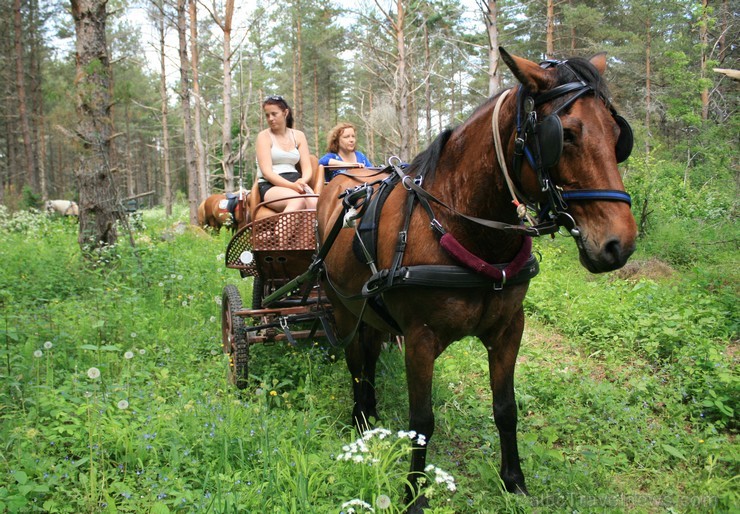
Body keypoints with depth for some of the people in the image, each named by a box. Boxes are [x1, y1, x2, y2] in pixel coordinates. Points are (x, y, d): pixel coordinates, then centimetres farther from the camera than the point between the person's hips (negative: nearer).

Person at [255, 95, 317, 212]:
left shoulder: (298, 136, 17)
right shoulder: (264, 136, 5)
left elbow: (307, 168, 10)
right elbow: (267, 172, -7)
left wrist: (302, 181, -15)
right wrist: (291, 186, -22)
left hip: (296, 182, 4)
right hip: (270, 186, -4)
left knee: (314, 203, -32)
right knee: (298, 200, -37)